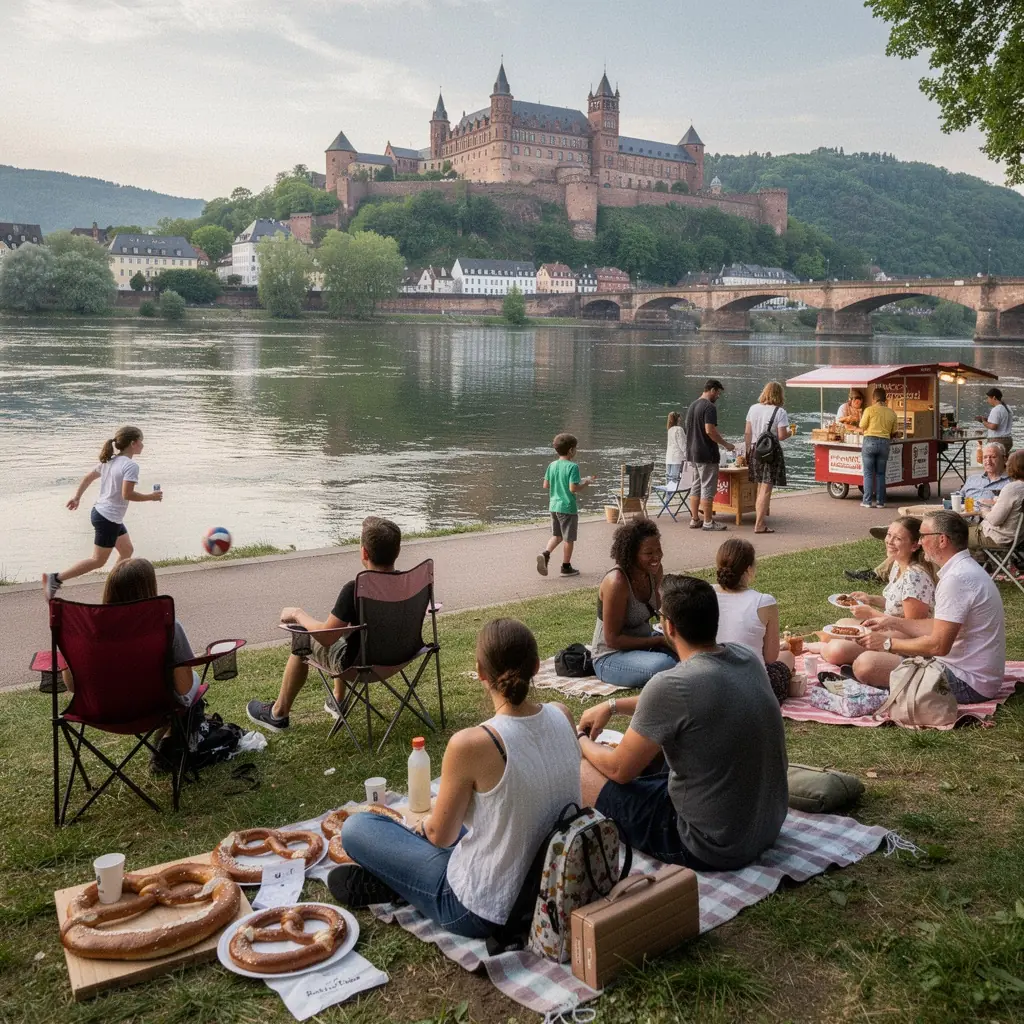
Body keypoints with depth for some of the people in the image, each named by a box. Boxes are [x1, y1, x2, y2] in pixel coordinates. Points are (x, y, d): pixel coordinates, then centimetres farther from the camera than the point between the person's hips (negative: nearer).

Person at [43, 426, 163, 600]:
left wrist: (77, 497, 25)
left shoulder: (109, 461, 8)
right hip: (108, 519, -10)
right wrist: (151, 497, -14)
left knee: (127, 550, 18)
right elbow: (127, 494, -26)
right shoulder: (131, 465, -19)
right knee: (98, 561, 0)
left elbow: (88, 477, 15)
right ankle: (55, 578, 0)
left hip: (100, 512, 10)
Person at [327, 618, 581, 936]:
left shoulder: (470, 744, -29)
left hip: (487, 912, -7)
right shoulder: (562, 717, -10)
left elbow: (440, 835, -11)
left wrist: (427, 822, 9)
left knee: (355, 828, 6)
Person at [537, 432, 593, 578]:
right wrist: (586, 482, -6)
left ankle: (545, 554, -4)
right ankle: (566, 567, 15)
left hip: (554, 506, 6)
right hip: (568, 507, -6)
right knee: (569, 538, 7)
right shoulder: (572, 466, -16)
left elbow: (545, 485, 7)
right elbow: (573, 488, -21)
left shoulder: (552, 465, 3)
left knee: (557, 535, 19)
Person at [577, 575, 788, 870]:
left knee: (577, 773, 3)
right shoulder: (747, 658, -3)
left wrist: (582, 742, 9)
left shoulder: (670, 685, -26)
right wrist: (612, 706, 18)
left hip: (712, 849, -8)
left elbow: (620, 770, -11)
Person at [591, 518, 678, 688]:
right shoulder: (617, 583, -27)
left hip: (643, 640, 8)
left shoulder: (654, 571, -5)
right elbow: (613, 640, -22)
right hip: (610, 656, -8)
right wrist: (660, 641, -21)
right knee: (663, 664, -33)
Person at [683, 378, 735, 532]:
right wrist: (726, 444, -14)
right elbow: (710, 430, -23)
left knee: (696, 486, 13)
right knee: (708, 487, -4)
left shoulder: (692, 405, 14)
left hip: (693, 453, 9)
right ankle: (708, 522, -1)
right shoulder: (709, 407, -15)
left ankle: (694, 520, 14)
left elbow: (686, 428, 19)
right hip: (707, 454, -9)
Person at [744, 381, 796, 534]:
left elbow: (747, 433, 6)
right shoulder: (779, 412, -10)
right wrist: (790, 432, 8)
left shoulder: (753, 408, 4)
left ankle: (759, 520, 29)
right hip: (771, 452, -5)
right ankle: (759, 525, -3)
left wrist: (748, 451, 14)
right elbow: (781, 436, -13)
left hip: (755, 451, 5)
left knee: (760, 487, 20)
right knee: (766, 489, -2)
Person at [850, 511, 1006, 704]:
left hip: (966, 683, -11)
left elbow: (938, 645, -23)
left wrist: (888, 643, -12)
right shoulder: (964, 568, 11)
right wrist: (893, 622, 15)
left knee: (865, 664, -23)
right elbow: (940, 627, 18)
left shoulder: (957, 578, -22)